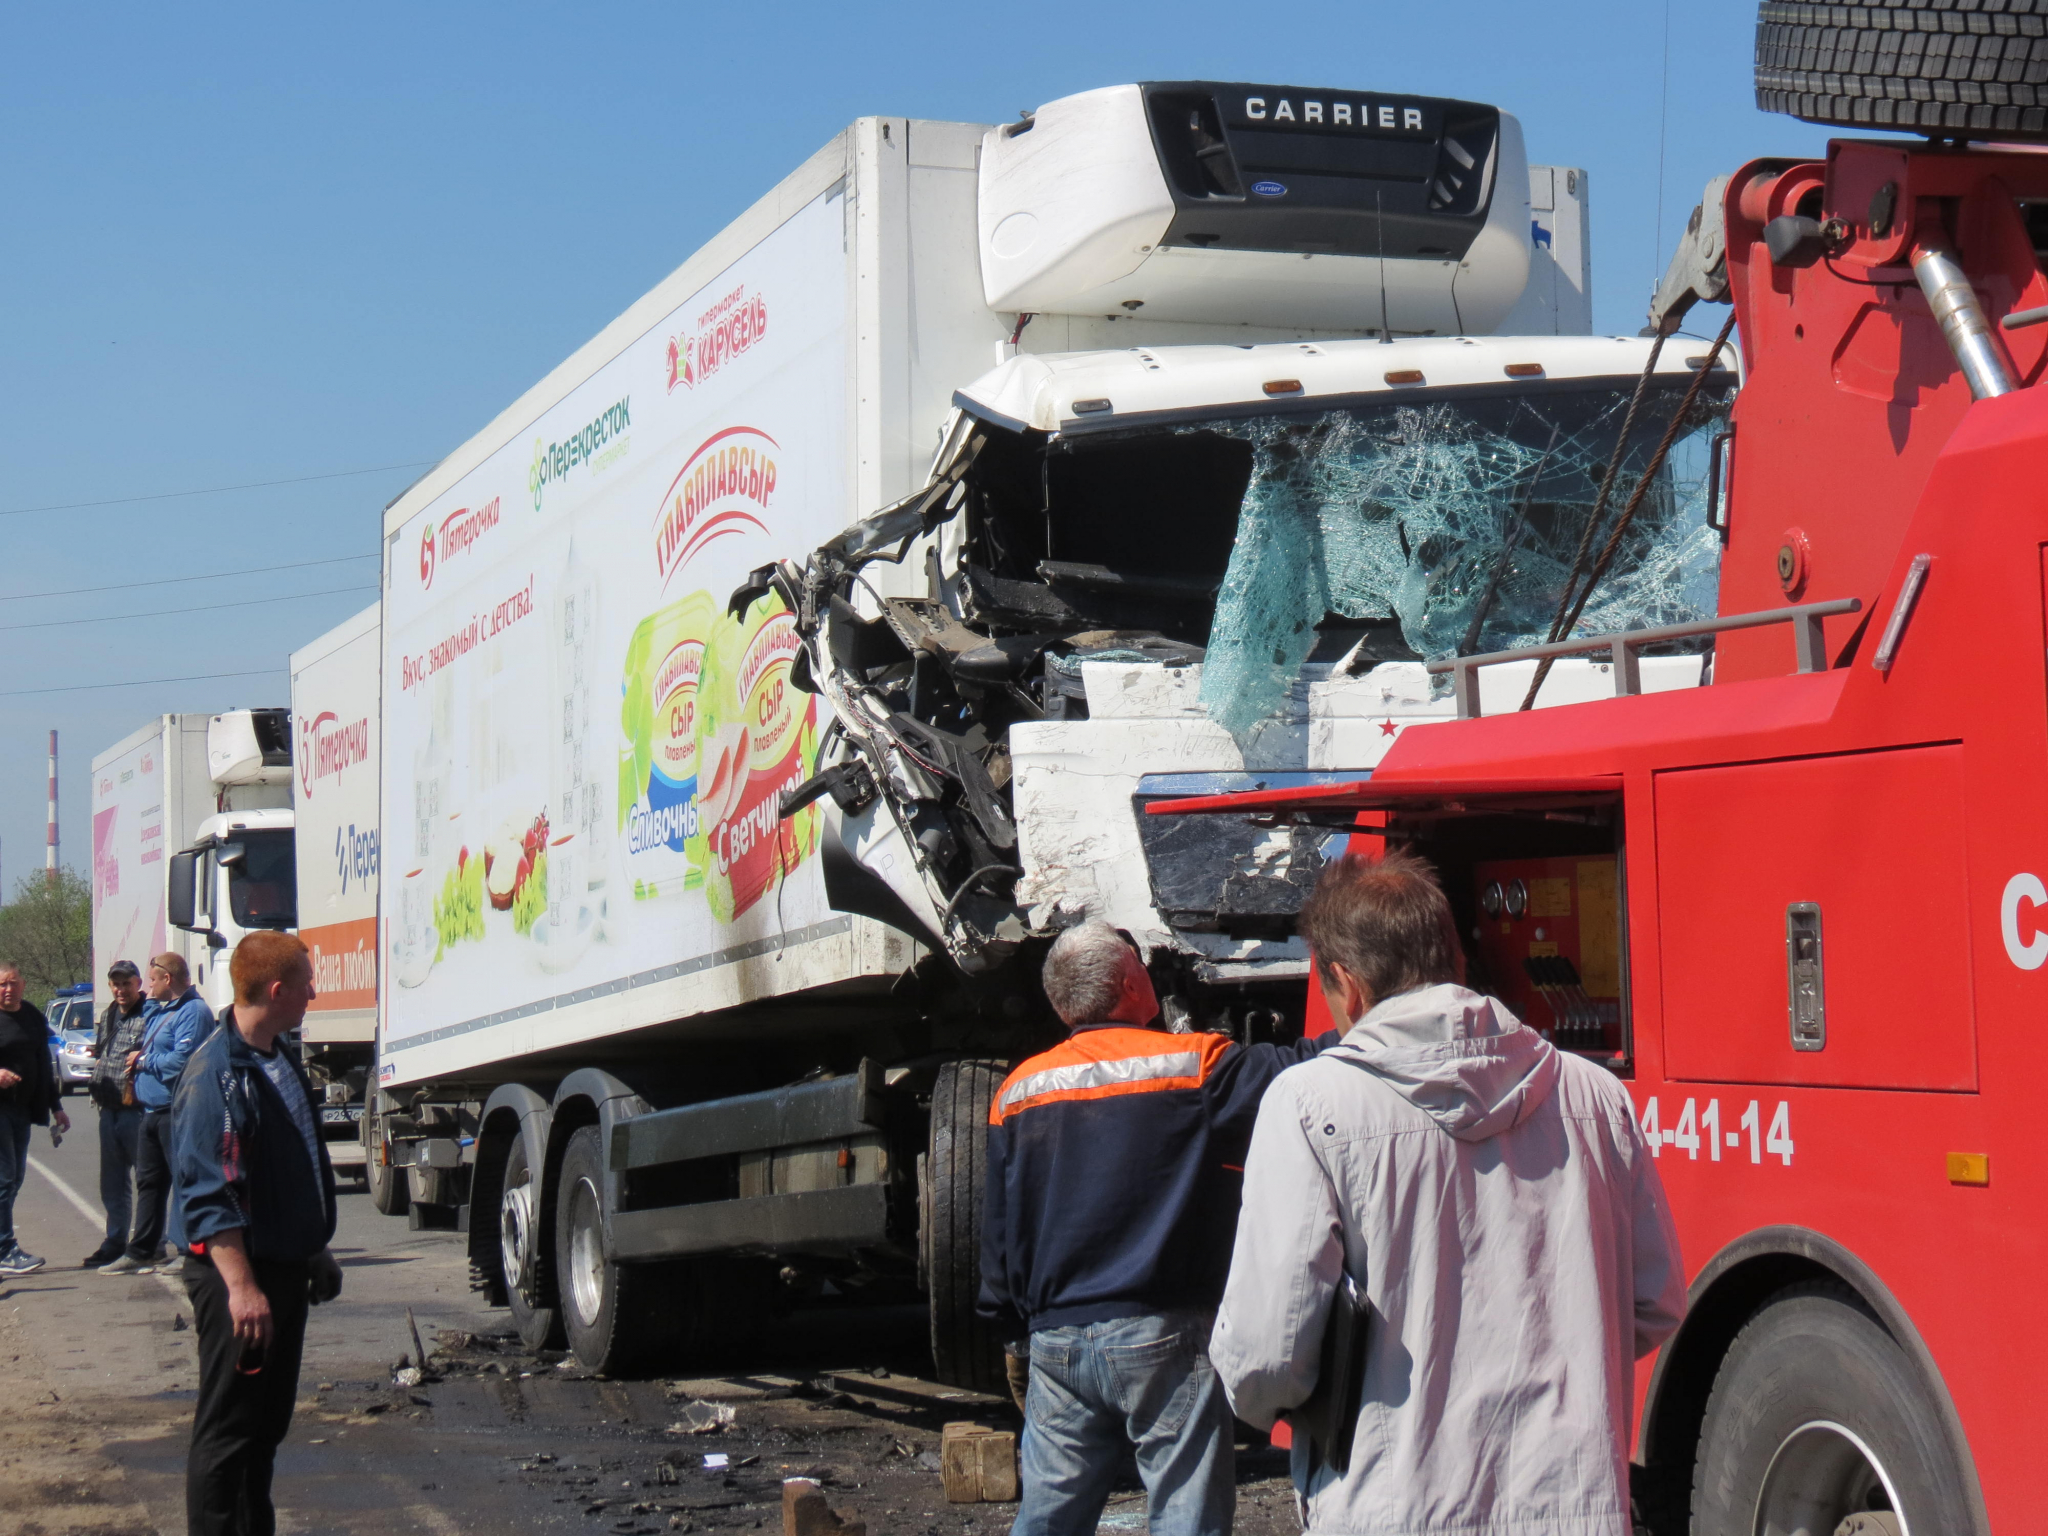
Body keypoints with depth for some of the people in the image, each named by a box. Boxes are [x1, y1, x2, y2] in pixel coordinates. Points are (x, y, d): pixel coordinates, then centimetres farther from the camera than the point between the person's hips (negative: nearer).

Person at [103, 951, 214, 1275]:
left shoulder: (193, 1011, -15)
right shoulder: (163, 1010, 17)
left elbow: (181, 1060, -23)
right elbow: (149, 1040, 30)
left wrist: (144, 1061, -10)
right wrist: (150, 1004, 17)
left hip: (176, 1111, -10)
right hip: (151, 1111, 10)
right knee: (148, 1182, 13)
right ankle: (140, 1253, 18)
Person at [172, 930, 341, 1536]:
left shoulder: (281, 1063, 12)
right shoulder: (216, 1074, -19)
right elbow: (209, 1196, -23)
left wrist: (316, 1253, 25)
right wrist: (241, 1286, -27)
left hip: (285, 1271, 9)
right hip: (240, 1276, -9)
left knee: (268, 1423, 16)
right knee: (227, 1433, -4)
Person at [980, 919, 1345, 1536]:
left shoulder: (1017, 1092, 8)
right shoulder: (1195, 1065, -6)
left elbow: (999, 1230, 12)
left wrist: (1014, 1333, 22)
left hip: (1056, 1339, 5)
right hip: (1163, 1336, -4)